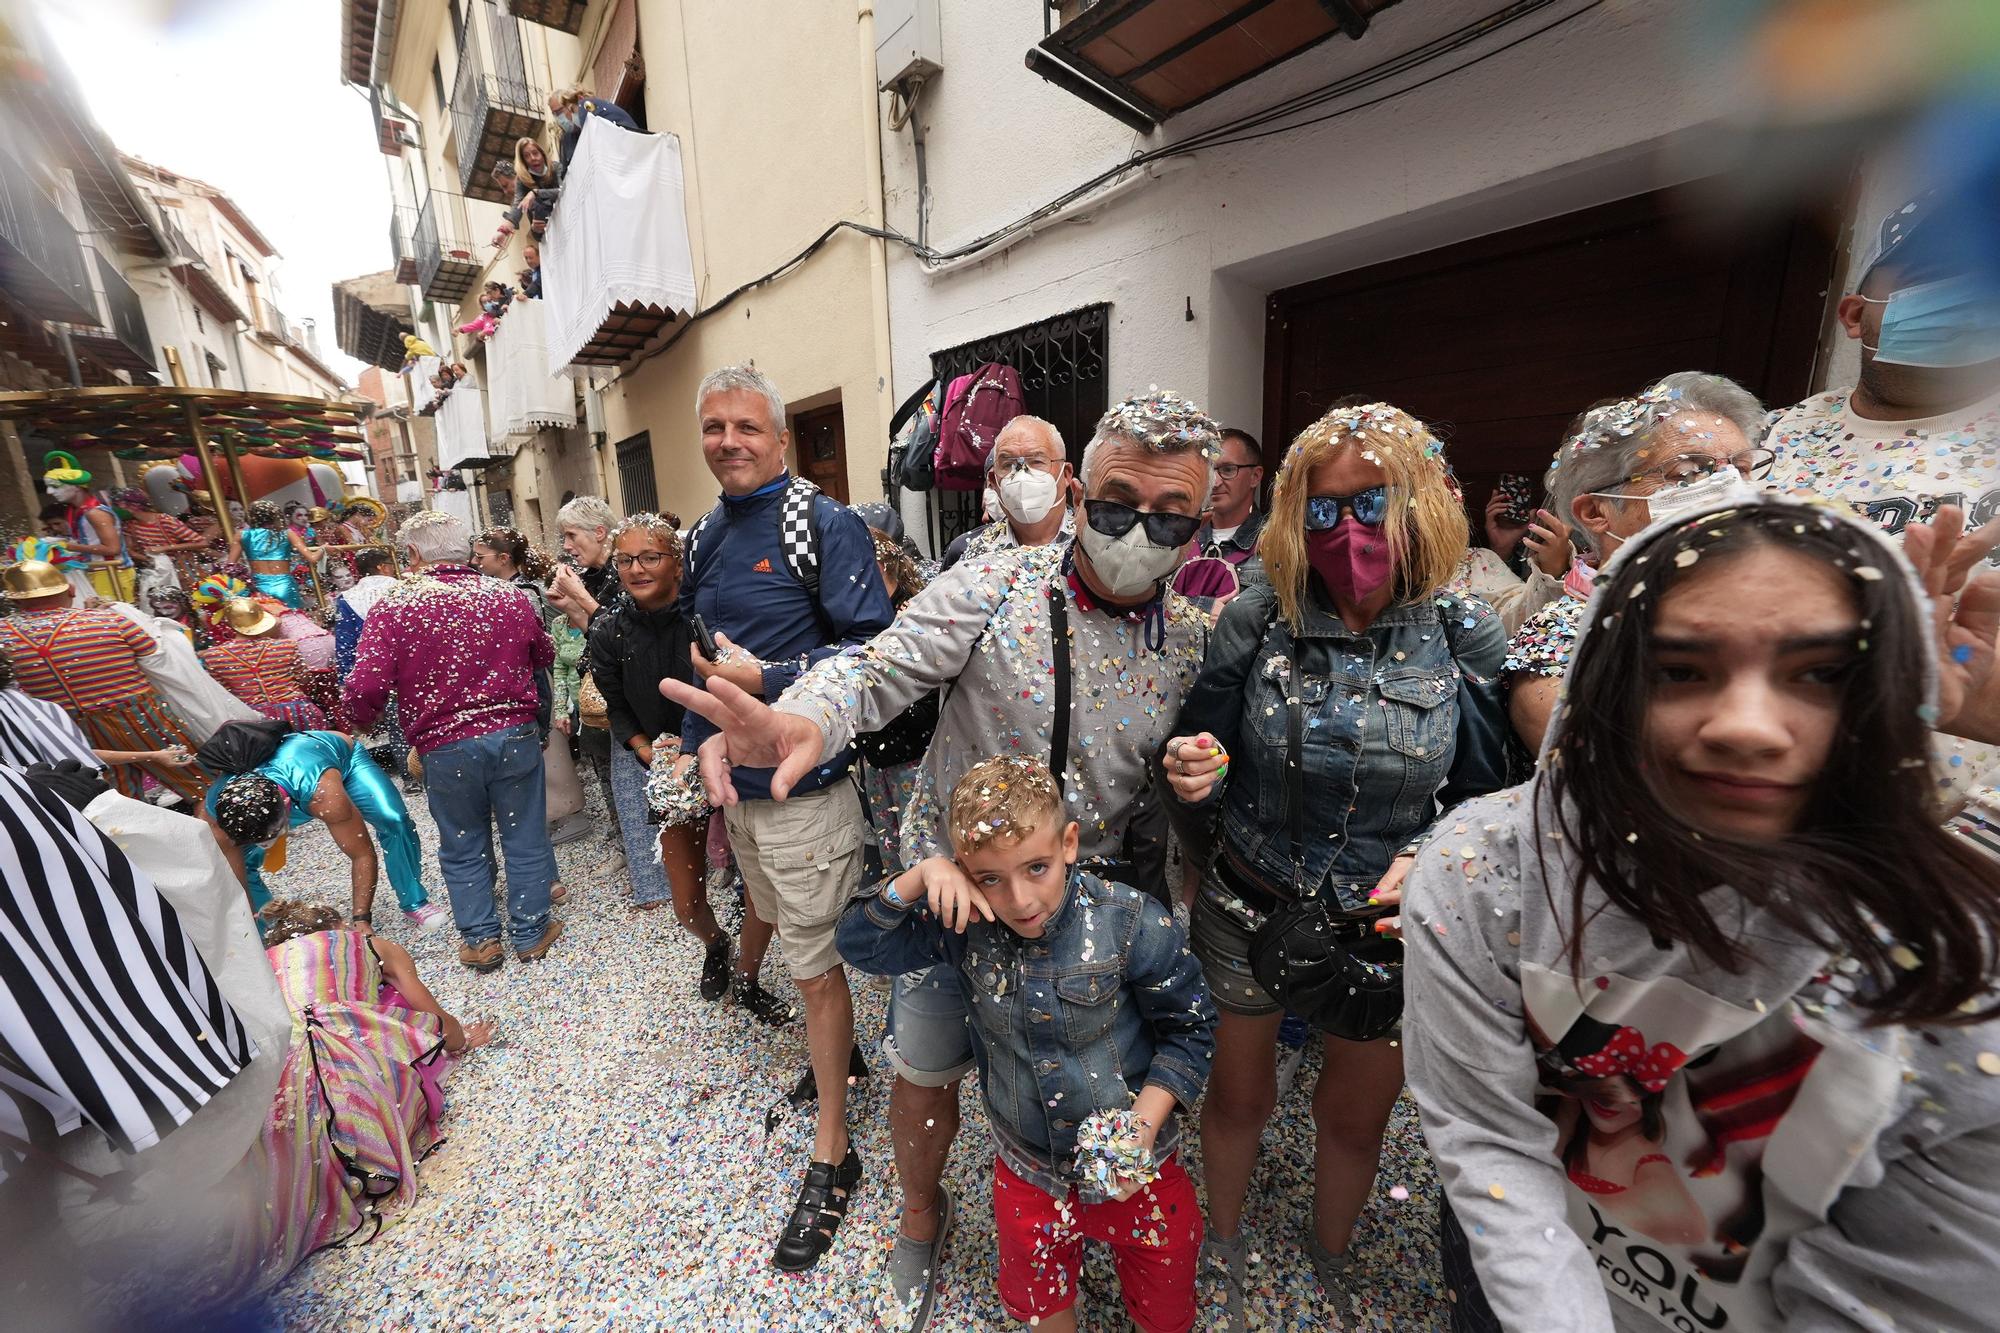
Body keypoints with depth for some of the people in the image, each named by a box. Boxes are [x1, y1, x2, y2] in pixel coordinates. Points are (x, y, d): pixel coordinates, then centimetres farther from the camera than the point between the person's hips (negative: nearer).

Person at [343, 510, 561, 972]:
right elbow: (544, 657, 13)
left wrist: (364, 723, 5)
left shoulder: (391, 609, -10)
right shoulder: (509, 596, -2)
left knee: (463, 847, 18)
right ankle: (531, 932, 26)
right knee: (525, 838, 14)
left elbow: (362, 690, -16)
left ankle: (480, 939, 29)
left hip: (445, 748, -1)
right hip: (515, 737, 1)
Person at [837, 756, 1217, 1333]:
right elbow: (860, 943, -14)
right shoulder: (966, 926, -19)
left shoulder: (1134, 925, -27)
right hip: (1027, 1171, 2)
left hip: (1135, 1167, -2)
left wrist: (1143, 1124, -23)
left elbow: (1188, 1030, -14)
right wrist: (920, 876, -30)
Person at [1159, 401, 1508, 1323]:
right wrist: (1193, 774, -26)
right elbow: (1205, 764, -4)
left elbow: (1489, 794, -1)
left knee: (1355, 1118, 25)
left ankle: (1330, 1268, 58)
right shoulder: (1255, 622, -11)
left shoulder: (1466, 638, -8)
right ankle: (1225, 1249, 54)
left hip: (1386, 930, 1)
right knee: (1239, 1098, 21)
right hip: (1249, 911, -1)